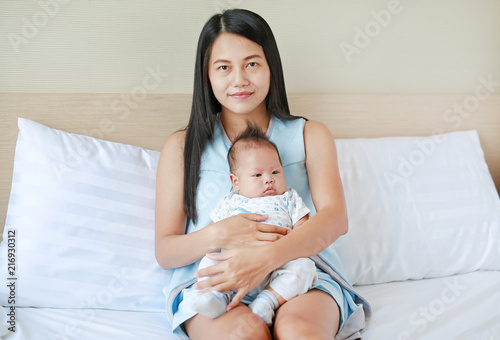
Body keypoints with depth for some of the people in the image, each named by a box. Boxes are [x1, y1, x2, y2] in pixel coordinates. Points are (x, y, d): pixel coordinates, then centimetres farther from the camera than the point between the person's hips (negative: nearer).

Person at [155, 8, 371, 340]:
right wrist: (218, 235, -16)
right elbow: (164, 252, 7)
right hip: (210, 282, 0)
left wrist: (267, 257, -24)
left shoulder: (310, 135, 13)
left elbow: (335, 218, -5)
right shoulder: (181, 147, 12)